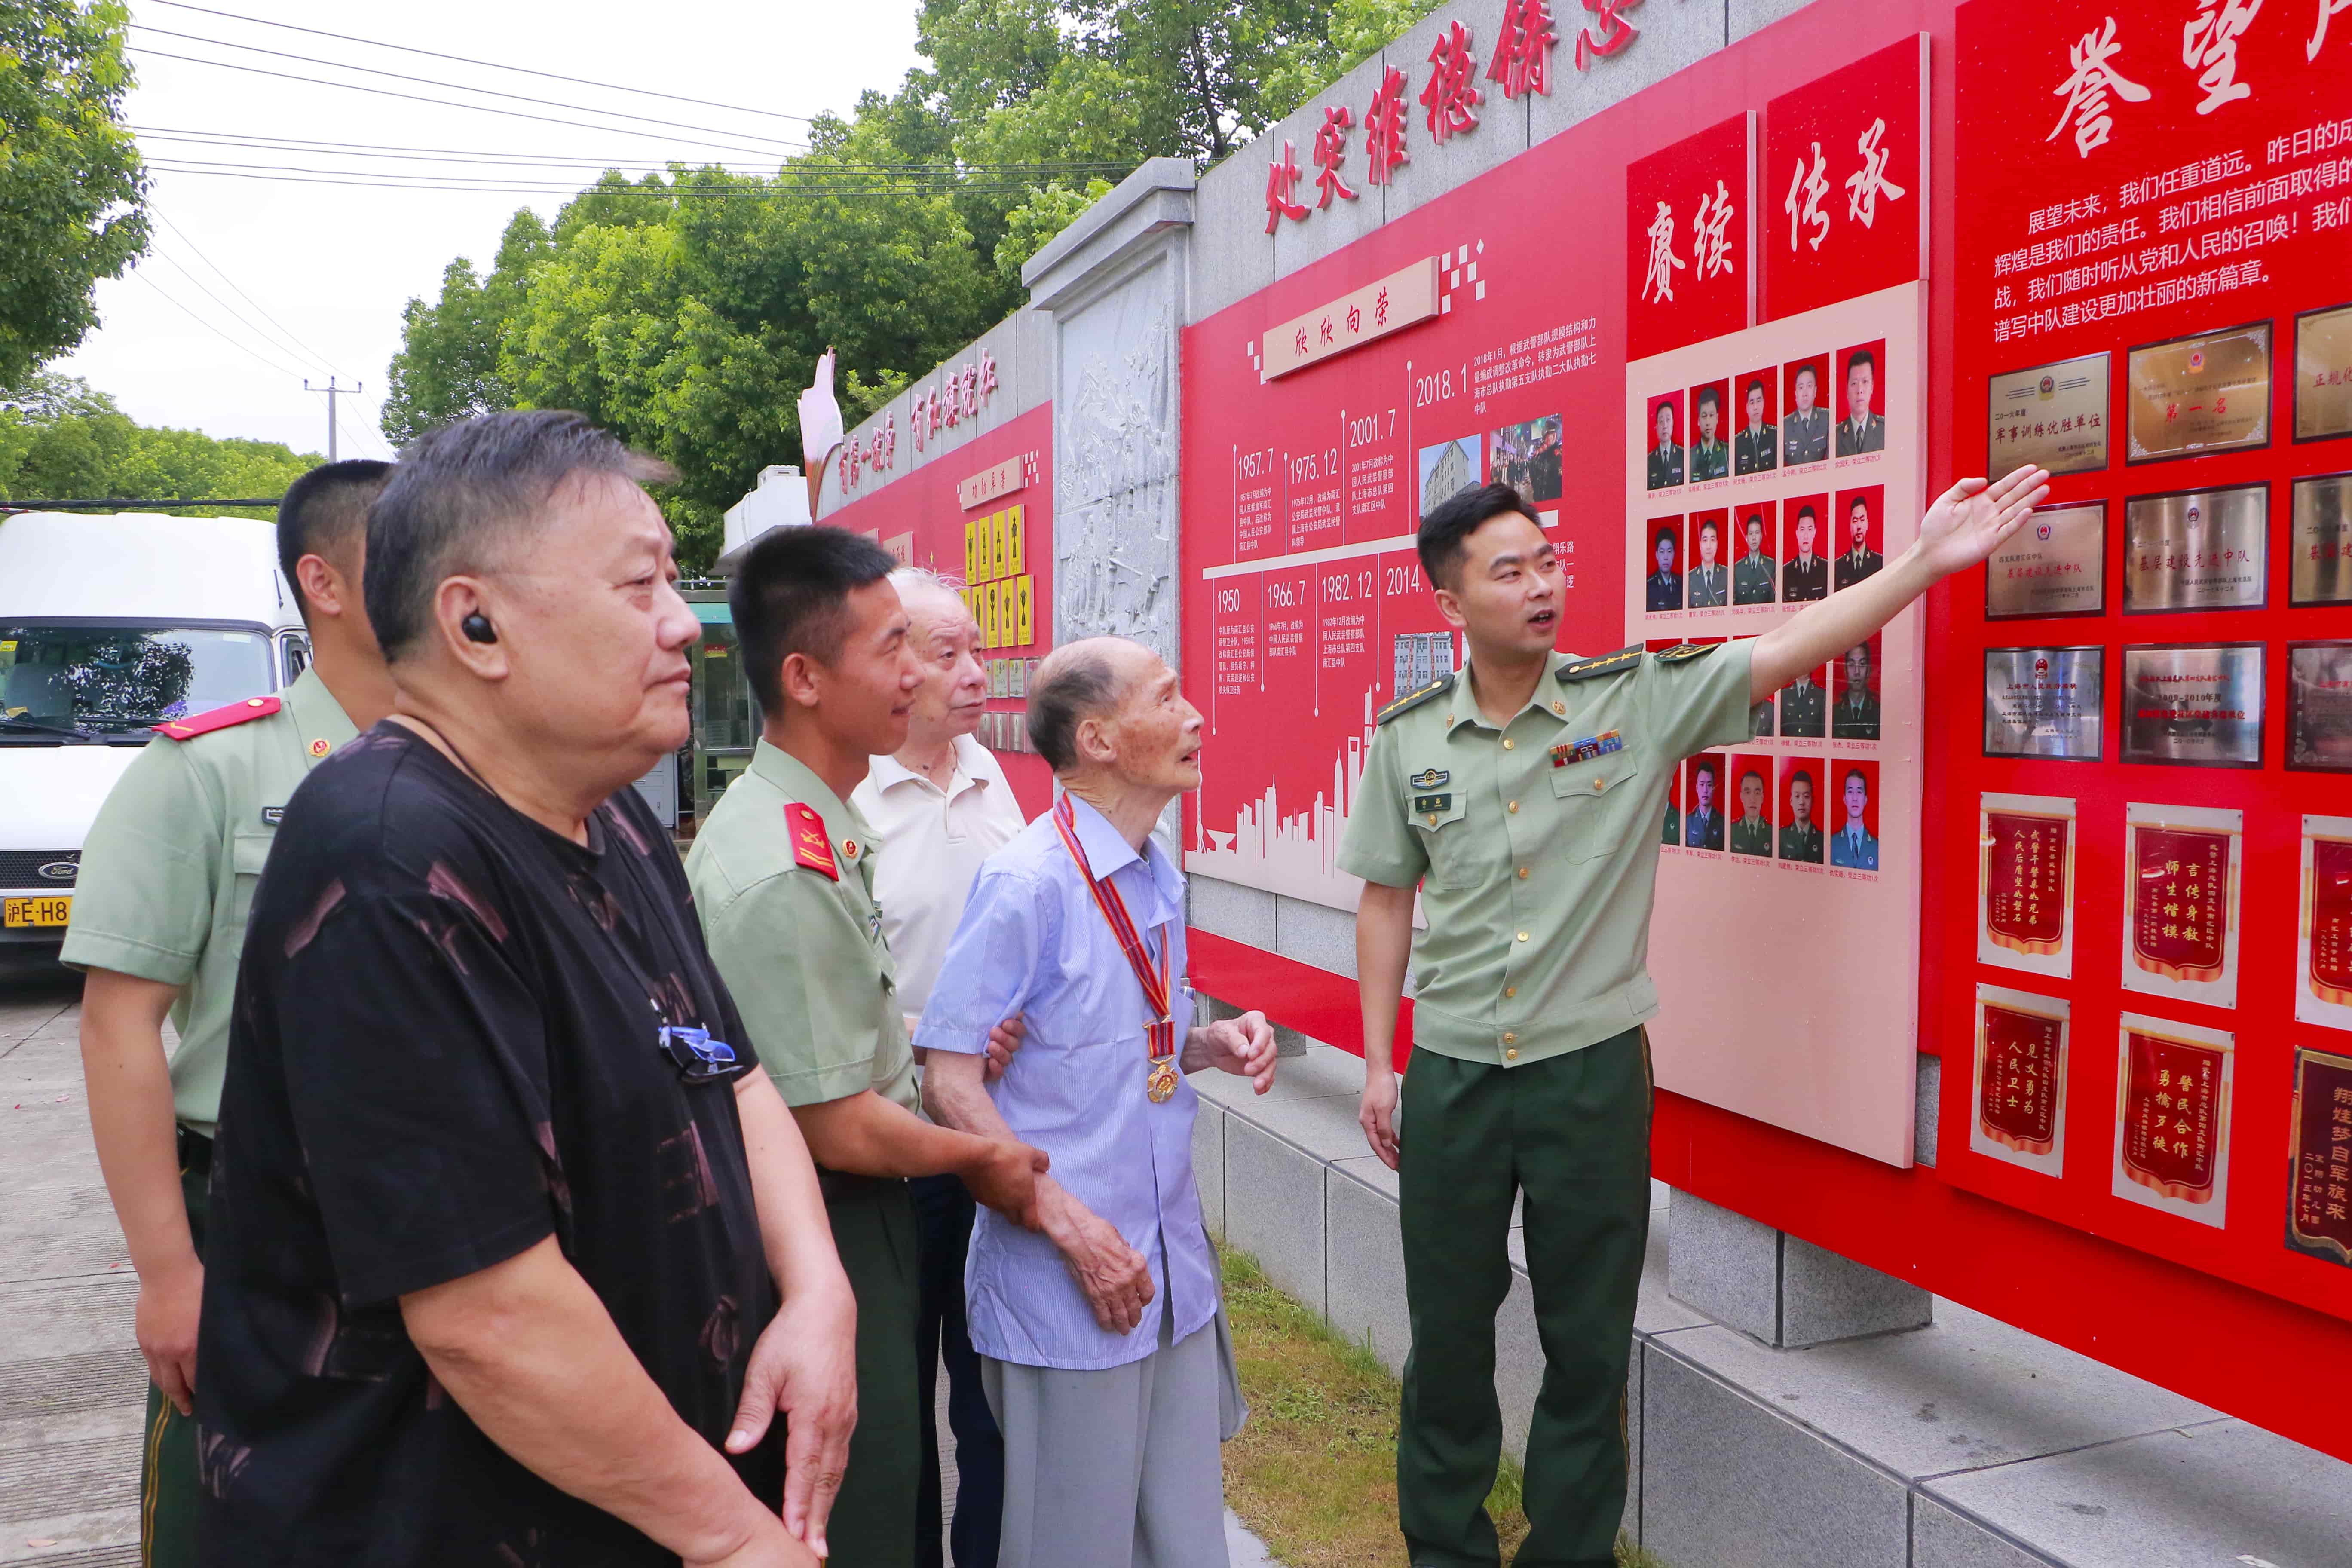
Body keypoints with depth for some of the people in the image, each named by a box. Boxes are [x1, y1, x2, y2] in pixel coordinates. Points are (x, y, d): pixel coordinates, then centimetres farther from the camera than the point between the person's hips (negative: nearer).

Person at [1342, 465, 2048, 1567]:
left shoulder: (1638, 699, -6)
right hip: (1451, 1076, 1)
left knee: (1588, 1342, 12)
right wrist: (1377, 1063, 5)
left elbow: (1787, 649, -12)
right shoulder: (1408, 738, -1)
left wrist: (1927, 561, -23)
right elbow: (1387, 902, 6)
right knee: (1448, 1333, 14)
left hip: (1593, 1072, -1)